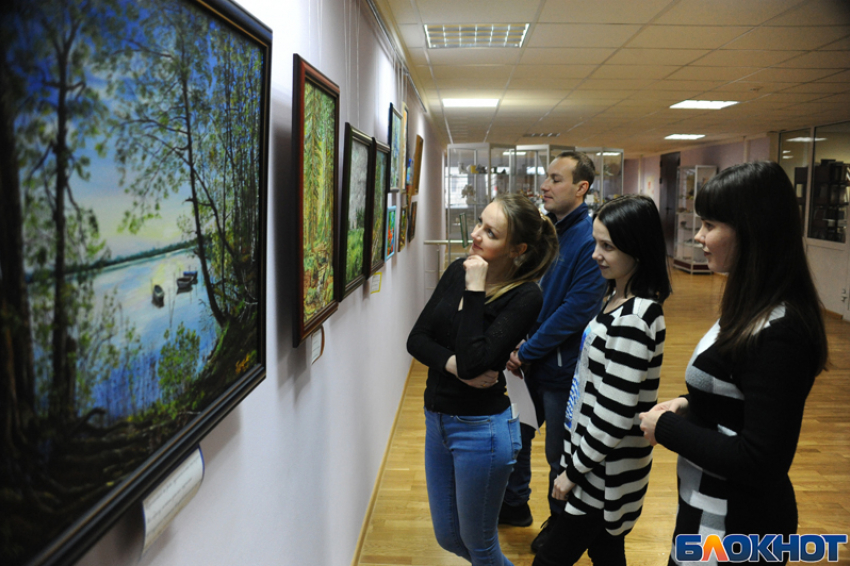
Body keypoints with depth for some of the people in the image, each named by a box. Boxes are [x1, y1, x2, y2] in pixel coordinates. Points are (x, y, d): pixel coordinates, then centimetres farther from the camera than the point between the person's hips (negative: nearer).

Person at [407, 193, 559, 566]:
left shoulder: (526, 297, -18)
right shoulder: (457, 272, 0)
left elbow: (473, 360, -27)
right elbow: (416, 339, -1)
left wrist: (474, 290, -23)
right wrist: (453, 364, -19)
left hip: (481, 429, -6)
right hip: (437, 420, 7)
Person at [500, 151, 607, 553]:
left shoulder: (590, 239, -19)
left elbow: (577, 309, -23)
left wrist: (528, 351, -19)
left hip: (561, 366, -7)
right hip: (528, 359, 7)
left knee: (560, 452, 12)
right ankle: (515, 504, 43)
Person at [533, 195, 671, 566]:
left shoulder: (633, 319, -26)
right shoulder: (620, 299, 4)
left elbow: (615, 416, -24)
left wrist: (574, 470, -14)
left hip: (605, 472, -9)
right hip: (597, 457, 9)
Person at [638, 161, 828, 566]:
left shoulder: (778, 334, -28)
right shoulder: (755, 309, 2)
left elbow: (759, 460, -27)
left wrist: (666, 427, -18)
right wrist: (689, 407, 0)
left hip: (735, 529, -8)